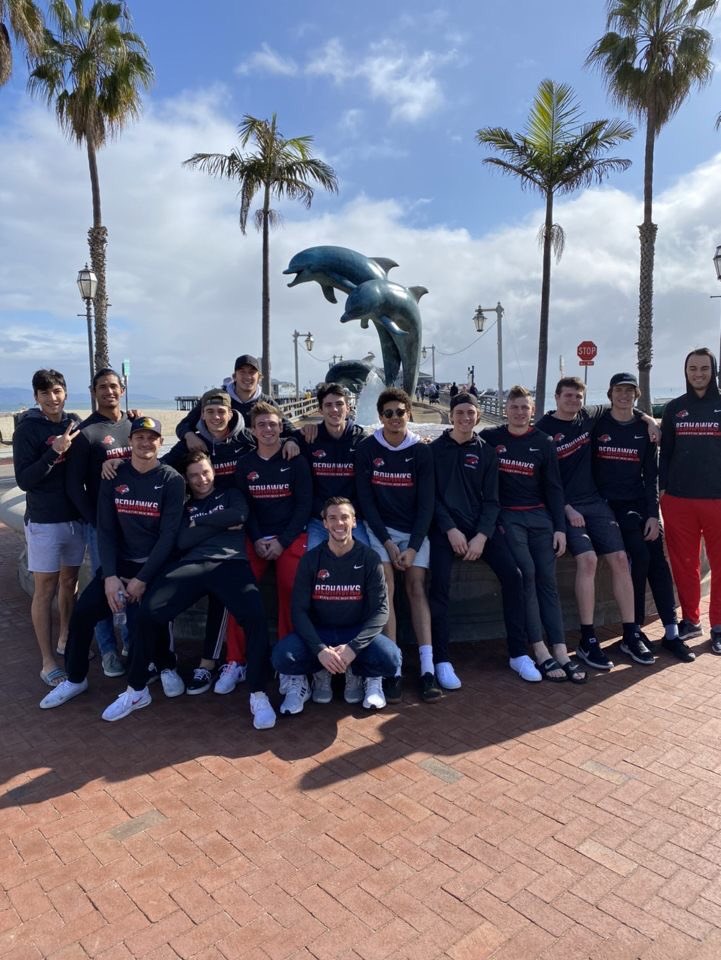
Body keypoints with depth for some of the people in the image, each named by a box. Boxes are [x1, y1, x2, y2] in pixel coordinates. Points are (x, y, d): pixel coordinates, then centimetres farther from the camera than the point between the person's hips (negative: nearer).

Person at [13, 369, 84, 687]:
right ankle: (48, 663, 8)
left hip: (76, 517, 5)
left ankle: (65, 641, 33)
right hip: (44, 521, -5)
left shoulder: (75, 423, 4)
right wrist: (55, 451, -25)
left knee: (70, 582, 16)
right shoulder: (27, 429, -9)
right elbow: (24, 480, -14)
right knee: (45, 589, 2)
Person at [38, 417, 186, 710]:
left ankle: (167, 667, 8)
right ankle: (75, 678, 14)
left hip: (156, 565, -3)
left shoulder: (171, 480, -9)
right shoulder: (114, 476, 1)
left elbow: (169, 535, -13)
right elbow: (105, 529, -1)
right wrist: (110, 575, -13)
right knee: (83, 611, -11)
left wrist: (142, 579, -18)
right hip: (120, 562, 4)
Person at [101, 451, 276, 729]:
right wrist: (222, 525, 4)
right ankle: (137, 690, 1)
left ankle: (258, 695, -16)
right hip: (193, 563, 2)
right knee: (149, 612, -20)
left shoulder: (231, 495, 26)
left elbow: (239, 516, 2)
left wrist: (199, 522, 9)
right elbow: (182, 541, 8)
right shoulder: (184, 507, 28)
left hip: (230, 563, -2)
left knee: (255, 616, -30)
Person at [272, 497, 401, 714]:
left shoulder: (369, 558, -6)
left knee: (391, 659, -30)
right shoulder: (311, 559, -4)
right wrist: (320, 649, -24)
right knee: (282, 655, -28)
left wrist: (353, 647, -24)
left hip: (357, 632, 0)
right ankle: (319, 675, 5)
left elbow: (380, 610, -10)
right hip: (318, 632, 1)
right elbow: (299, 610, -8)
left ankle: (365, 676, 6)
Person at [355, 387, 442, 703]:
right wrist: (388, 542, -12)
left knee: (416, 587, -13)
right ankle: (393, 669, -19)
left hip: (415, 528, 1)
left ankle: (427, 669, -15)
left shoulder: (421, 451, -2)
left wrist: (413, 547, -14)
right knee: (386, 586, -19)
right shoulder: (366, 448, -3)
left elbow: (426, 503, -4)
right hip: (379, 527, -1)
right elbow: (365, 499, -4)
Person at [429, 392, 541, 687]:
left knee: (512, 575, -13)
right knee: (440, 582, -23)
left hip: (481, 524, 3)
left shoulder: (486, 452, 9)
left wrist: (482, 535, -11)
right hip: (445, 525, -2)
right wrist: (451, 530, -14)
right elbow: (431, 496, -2)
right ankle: (442, 660, -11)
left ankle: (518, 653, 1)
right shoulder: (435, 449, 4)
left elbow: (490, 500, 4)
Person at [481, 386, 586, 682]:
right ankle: (540, 651, -16)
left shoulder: (544, 443, 9)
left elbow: (553, 488, 8)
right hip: (506, 516, -2)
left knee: (547, 579, -5)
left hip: (539, 515, 3)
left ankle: (560, 652, -7)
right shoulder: (489, 437, 4)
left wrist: (559, 527, 1)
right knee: (526, 572, -19)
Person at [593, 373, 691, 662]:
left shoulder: (644, 430, 9)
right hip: (609, 504, -3)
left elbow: (651, 475, 6)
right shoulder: (597, 426, 1)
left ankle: (671, 633, 1)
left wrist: (653, 515, -2)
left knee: (658, 561, -5)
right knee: (639, 555, -19)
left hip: (640, 502, 4)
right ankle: (634, 629, -6)